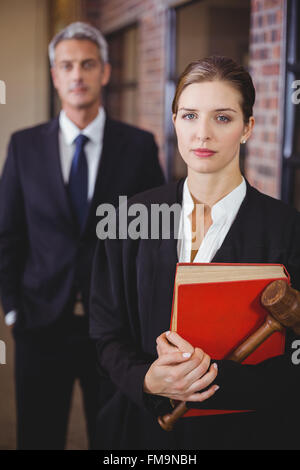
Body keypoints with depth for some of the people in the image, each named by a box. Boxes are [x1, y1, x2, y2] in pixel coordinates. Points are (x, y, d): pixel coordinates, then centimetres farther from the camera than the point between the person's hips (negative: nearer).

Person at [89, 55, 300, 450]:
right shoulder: (133, 218, -3)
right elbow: (106, 334, 0)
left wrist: (211, 375, -25)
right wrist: (148, 379, -19)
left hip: (247, 430, -2)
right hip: (144, 427, 2)